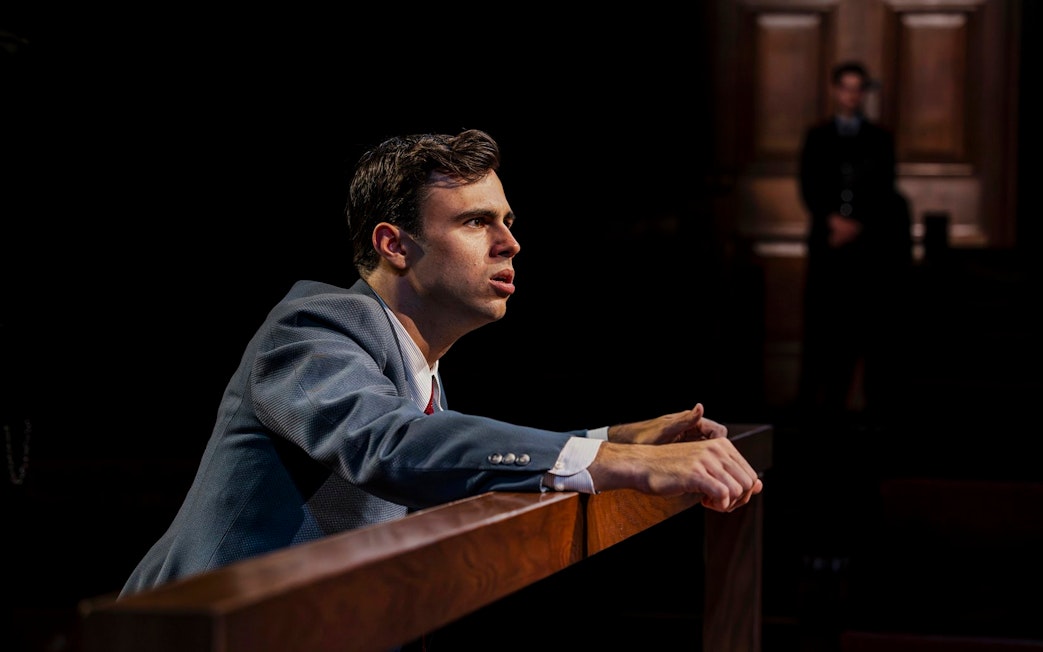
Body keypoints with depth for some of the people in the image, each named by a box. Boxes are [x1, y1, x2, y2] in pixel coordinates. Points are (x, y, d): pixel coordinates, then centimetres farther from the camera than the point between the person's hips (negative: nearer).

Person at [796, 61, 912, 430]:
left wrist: (857, 225, -8)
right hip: (827, 240, 0)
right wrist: (832, 220, -10)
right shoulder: (817, 137, 13)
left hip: (869, 243, 0)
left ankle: (837, 402, -5)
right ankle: (812, 401, -5)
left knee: (863, 324, -6)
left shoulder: (880, 139, 12)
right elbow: (809, 189, 6)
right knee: (822, 320, -6)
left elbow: (884, 192, 5)